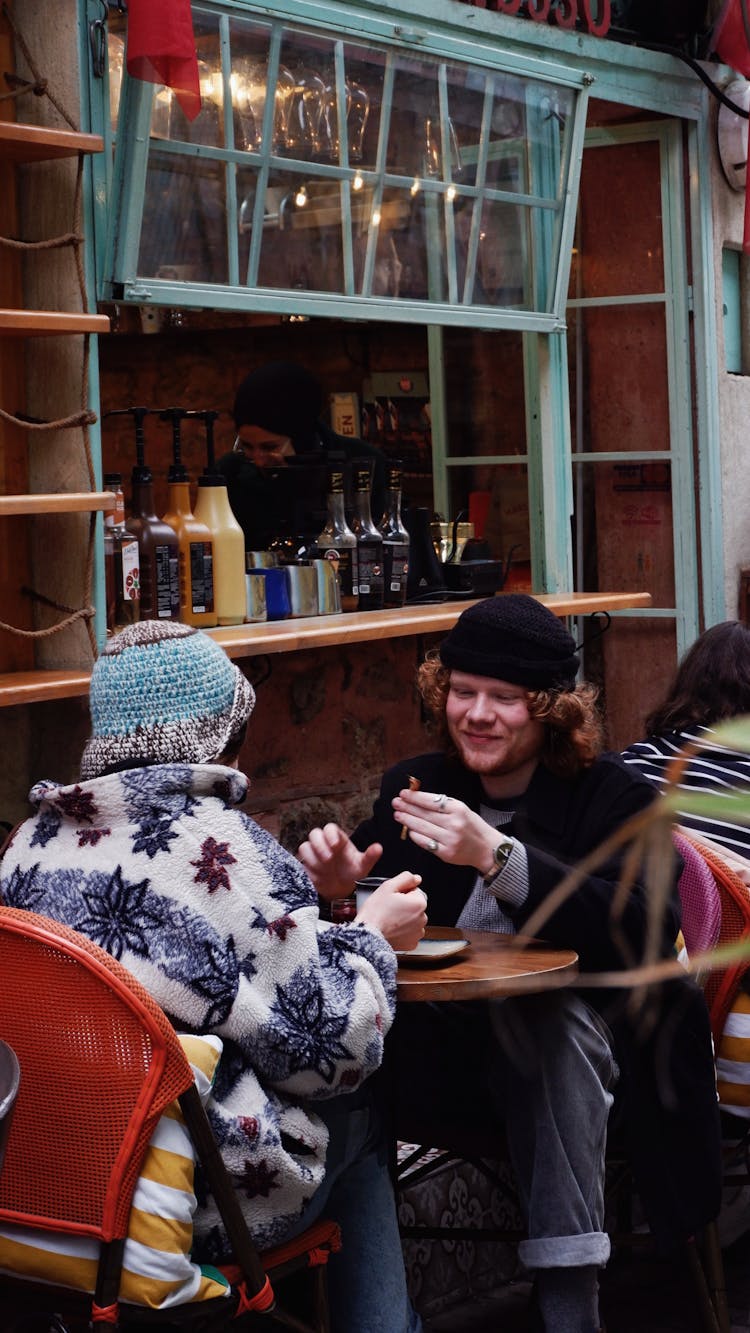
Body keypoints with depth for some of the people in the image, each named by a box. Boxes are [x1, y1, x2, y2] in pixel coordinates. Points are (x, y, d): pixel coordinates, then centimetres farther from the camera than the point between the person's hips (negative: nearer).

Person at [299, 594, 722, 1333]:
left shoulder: (612, 797, -5)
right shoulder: (413, 786, 7)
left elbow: (638, 935, -22)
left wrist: (498, 858, -33)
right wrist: (335, 888, -15)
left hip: (567, 1051, -3)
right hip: (435, 1047, 3)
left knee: (553, 1009, -37)